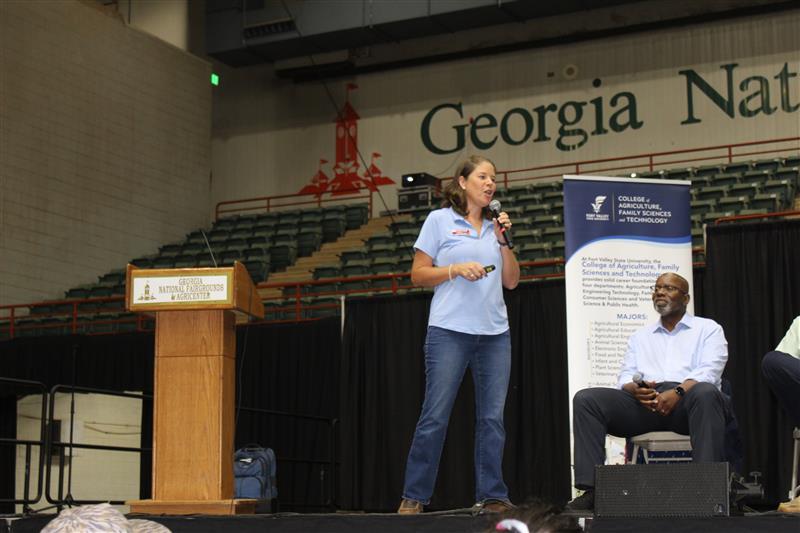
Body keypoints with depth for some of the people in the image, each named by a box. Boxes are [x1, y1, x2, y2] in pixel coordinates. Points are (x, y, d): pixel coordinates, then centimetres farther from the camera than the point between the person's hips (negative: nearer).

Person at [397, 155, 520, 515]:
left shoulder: (495, 226, 17)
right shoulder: (440, 220, 4)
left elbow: (511, 280, 15)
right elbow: (418, 275, 2)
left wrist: (503, 242, 4)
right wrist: (456, 270, -12)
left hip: (495, 333, 5)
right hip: (450, 331, -5)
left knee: (493, 417, 1)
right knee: (435, 417, -6)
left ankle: (492, 496, 7)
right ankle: (413, 497, 2)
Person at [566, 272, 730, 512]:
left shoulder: (708, 329, 17)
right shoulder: (640, 337, 29)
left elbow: (709, 371, -1)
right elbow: (625, 377, 17)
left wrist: (678, 392, -20)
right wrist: (635, 389, -9)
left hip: (687, 400, -4)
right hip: (644, 402, 4)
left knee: (705, 393, -40)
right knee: (586, 399, -19)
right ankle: (591, 490, -28)